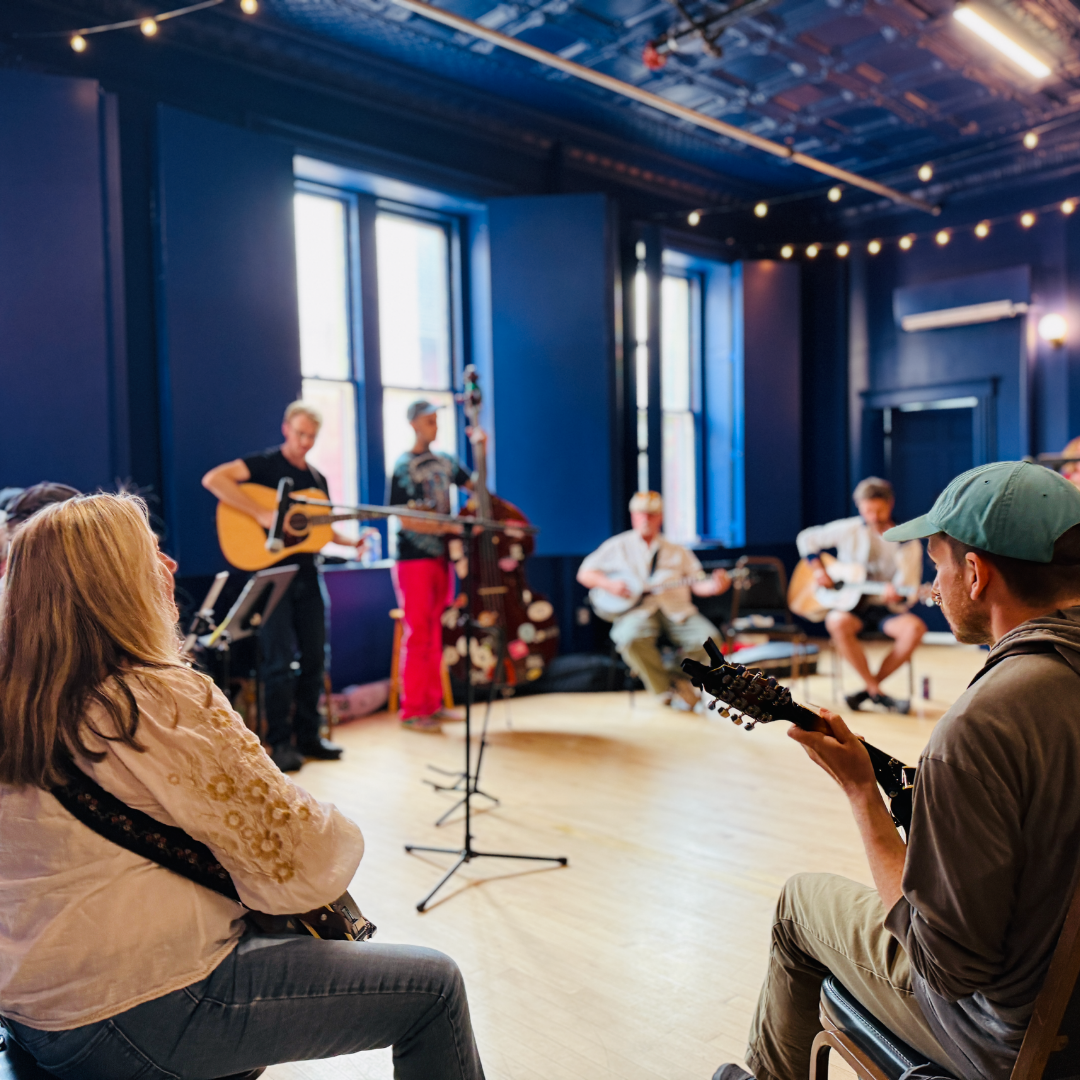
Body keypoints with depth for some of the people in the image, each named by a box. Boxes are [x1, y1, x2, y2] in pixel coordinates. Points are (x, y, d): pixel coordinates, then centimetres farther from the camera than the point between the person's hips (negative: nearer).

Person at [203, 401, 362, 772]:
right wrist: (261, 514, -26)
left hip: (307, 573, 7)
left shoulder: (317, 479, 16)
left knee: (314, 656, 9)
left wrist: (350, 541, 4)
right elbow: (213, 479, -21)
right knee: (280, 659, -5)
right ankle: (280, 742, 5)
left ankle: (308, 735, 20)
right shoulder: (265, 464, -5)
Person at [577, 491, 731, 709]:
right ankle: (668, 690, -15)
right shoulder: (618, 547, 13)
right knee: (631, 639, -36)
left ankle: (678, 677, 1)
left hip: (677, 609, 2)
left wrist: (713, 586, -12)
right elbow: (584, 574, 11)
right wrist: (608, 584, -8)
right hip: (637, 609, -2)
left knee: (709, 639, -25)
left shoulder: (677, 550, 18)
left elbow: (697, 584, 11)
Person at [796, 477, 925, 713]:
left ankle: (867, 690, -16)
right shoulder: (849, 530, 1)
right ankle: (877, 693, -24)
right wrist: (818, 568, -3)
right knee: (837, 622, -37)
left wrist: (897, 595, -28)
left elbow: (910, 591, -4)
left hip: (888, 608, 1)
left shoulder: (907, 543, 0)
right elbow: (806, 538, 11)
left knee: (915, 628, -32)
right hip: (851, 605, -1)